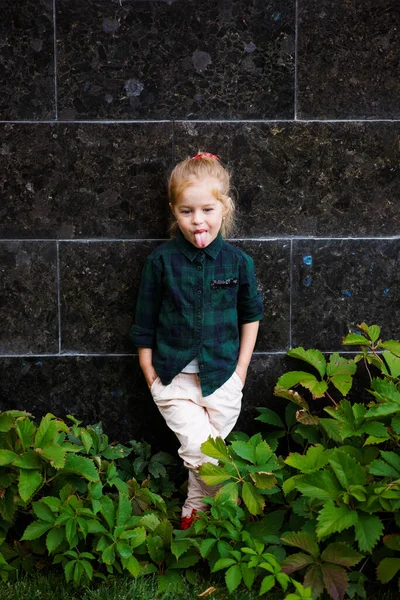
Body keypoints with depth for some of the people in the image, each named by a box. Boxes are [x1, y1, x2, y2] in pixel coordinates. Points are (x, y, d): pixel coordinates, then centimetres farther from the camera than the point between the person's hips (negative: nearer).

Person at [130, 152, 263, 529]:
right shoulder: (161, 260, -6)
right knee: (200, 450, -14)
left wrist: (241, 368, 7)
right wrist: (150, 375, 1)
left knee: (206, 455, 9)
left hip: (222, 377, 1)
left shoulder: (237, 261, -3)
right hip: (174, 377, -1)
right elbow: (144, 321, 2)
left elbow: (251, 314, 11)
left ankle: (195, 508, 34)